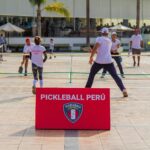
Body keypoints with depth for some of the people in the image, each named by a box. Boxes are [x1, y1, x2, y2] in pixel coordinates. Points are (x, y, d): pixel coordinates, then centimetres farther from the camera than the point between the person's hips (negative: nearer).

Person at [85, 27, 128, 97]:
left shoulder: (99, 39, -1)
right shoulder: (109, 41, 18)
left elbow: (95, 48, -14)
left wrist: (91, 57, -7)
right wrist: (94, 51, 34)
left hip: (99, 61, -3)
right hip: (108, 61, 3)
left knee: (92, 74, 18)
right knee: (115, 76, 2)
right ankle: (123, 90, -9)